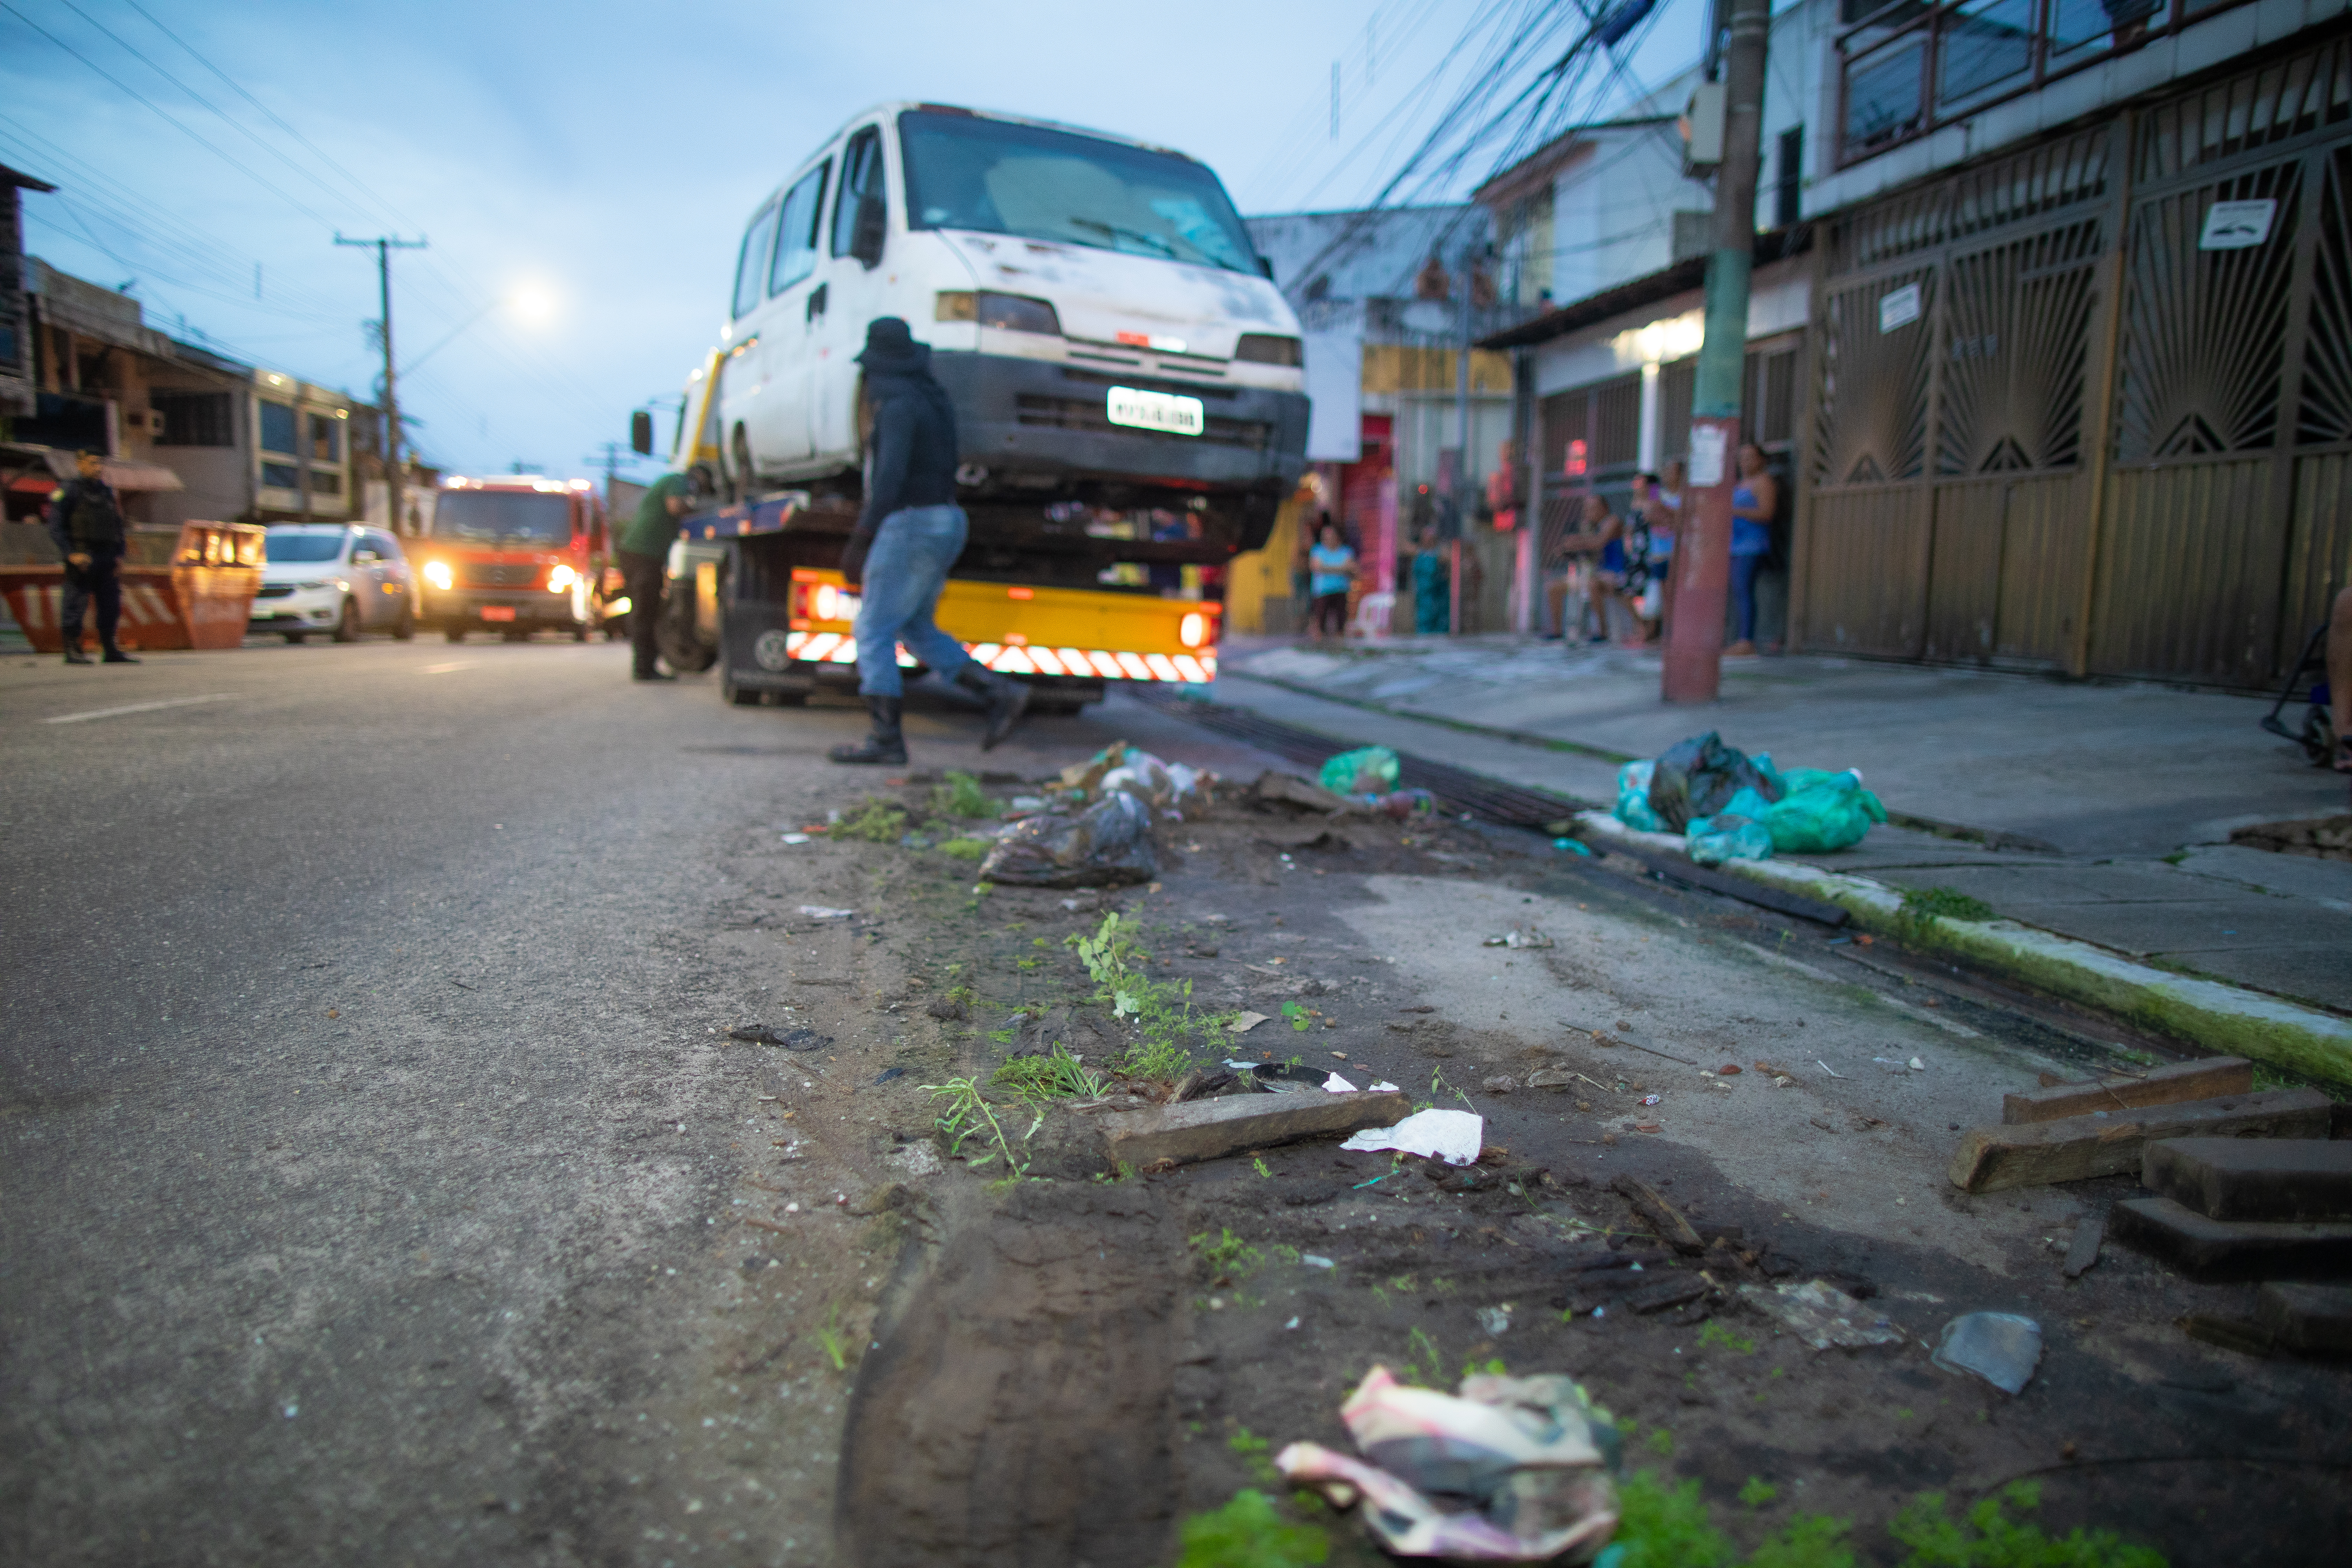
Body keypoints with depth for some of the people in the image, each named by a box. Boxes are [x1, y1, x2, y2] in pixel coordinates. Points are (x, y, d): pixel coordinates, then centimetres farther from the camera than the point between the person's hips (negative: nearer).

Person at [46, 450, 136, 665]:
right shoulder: (67, 492, -3)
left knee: (111, 605, 6)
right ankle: (73, 650, -1)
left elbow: (118, 526, 20)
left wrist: (119, 556, 9)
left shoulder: (108, 492, 16)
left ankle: (111, 650, 12)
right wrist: (72, 554, -18)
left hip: (108, 559, 6)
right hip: (82, 558, -6)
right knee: (76, 605, -5)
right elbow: (56, 528, -8)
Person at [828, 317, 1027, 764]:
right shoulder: (934, 399, 15)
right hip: (945, 522, 9)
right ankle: (999, 693, 9)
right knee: (914, 628, 16)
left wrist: (861, 538, -23)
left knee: (874, 630, -4)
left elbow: (891, 476, -23)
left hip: (911, 525, -9)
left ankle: (886, 739, -5)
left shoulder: (899, 406, -13)